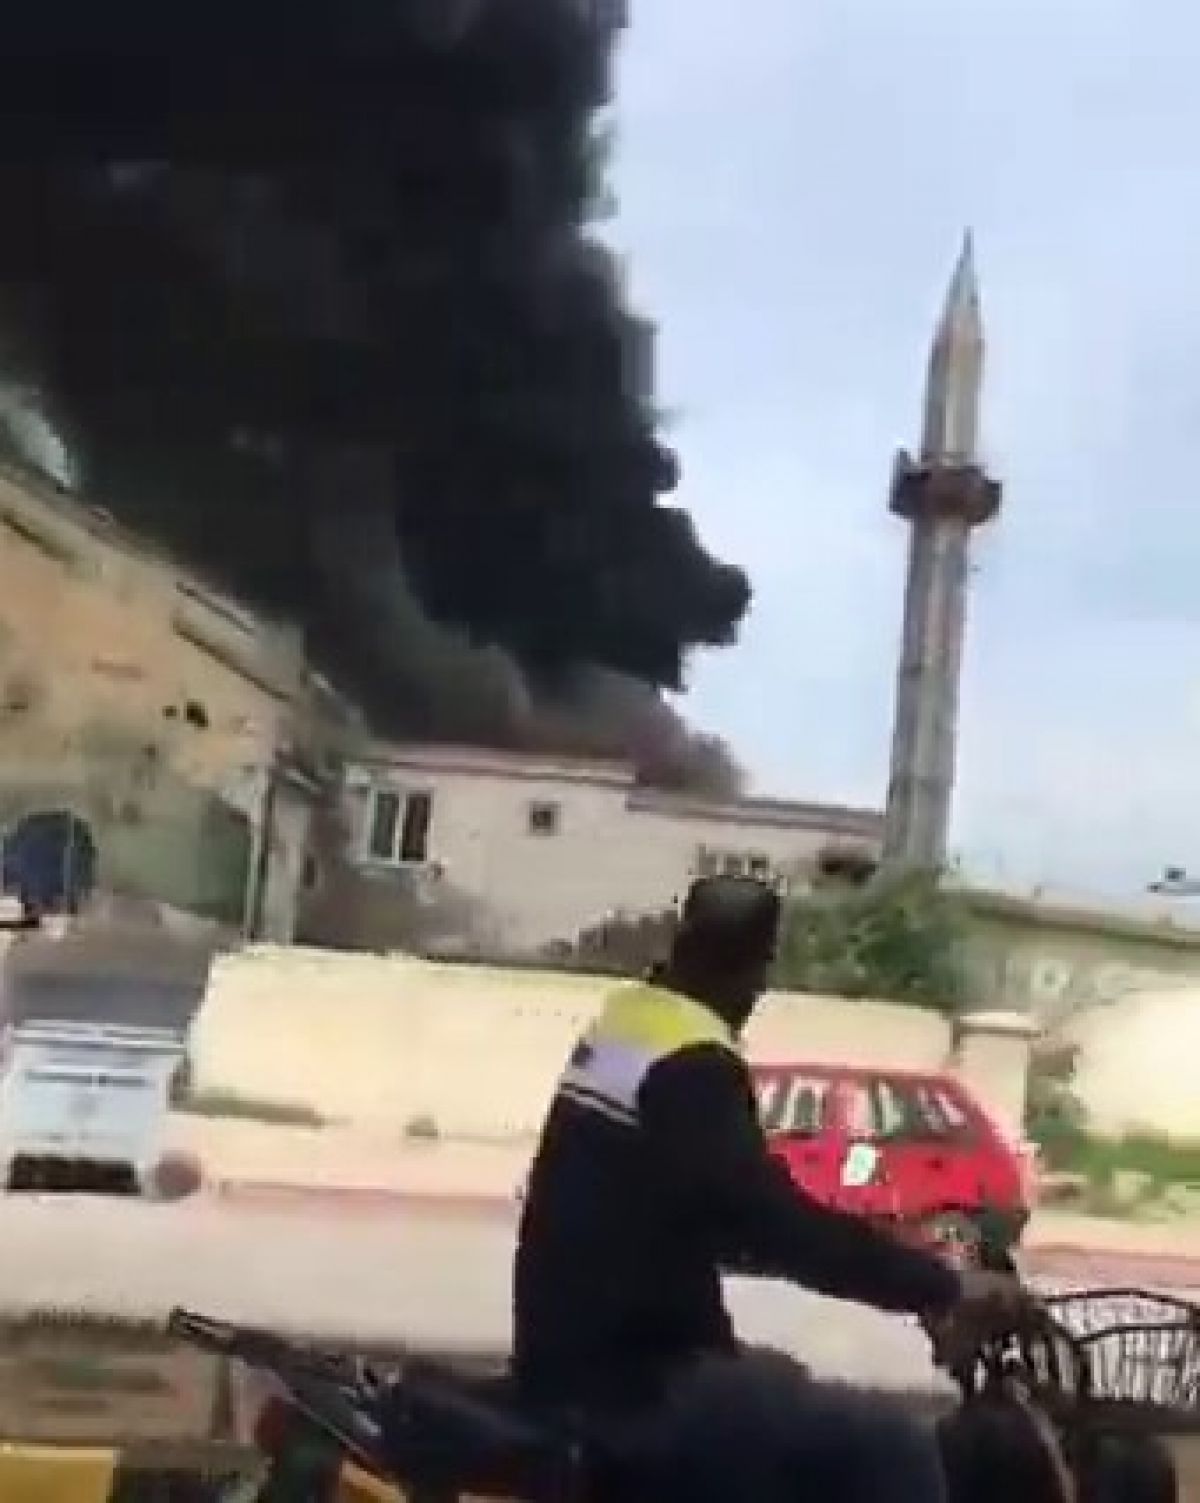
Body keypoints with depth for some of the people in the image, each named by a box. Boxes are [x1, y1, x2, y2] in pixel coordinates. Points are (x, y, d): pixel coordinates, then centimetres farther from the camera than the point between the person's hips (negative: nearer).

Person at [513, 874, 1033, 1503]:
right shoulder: (693, 1068, -18)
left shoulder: (621, 1024, 11)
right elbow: (775, 1220, -27)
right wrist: (945, 1285, -20)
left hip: (572, 1356, 10)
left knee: (777, 1383, 31)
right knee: (892, 1448, -10)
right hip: (629, 1381, -10)